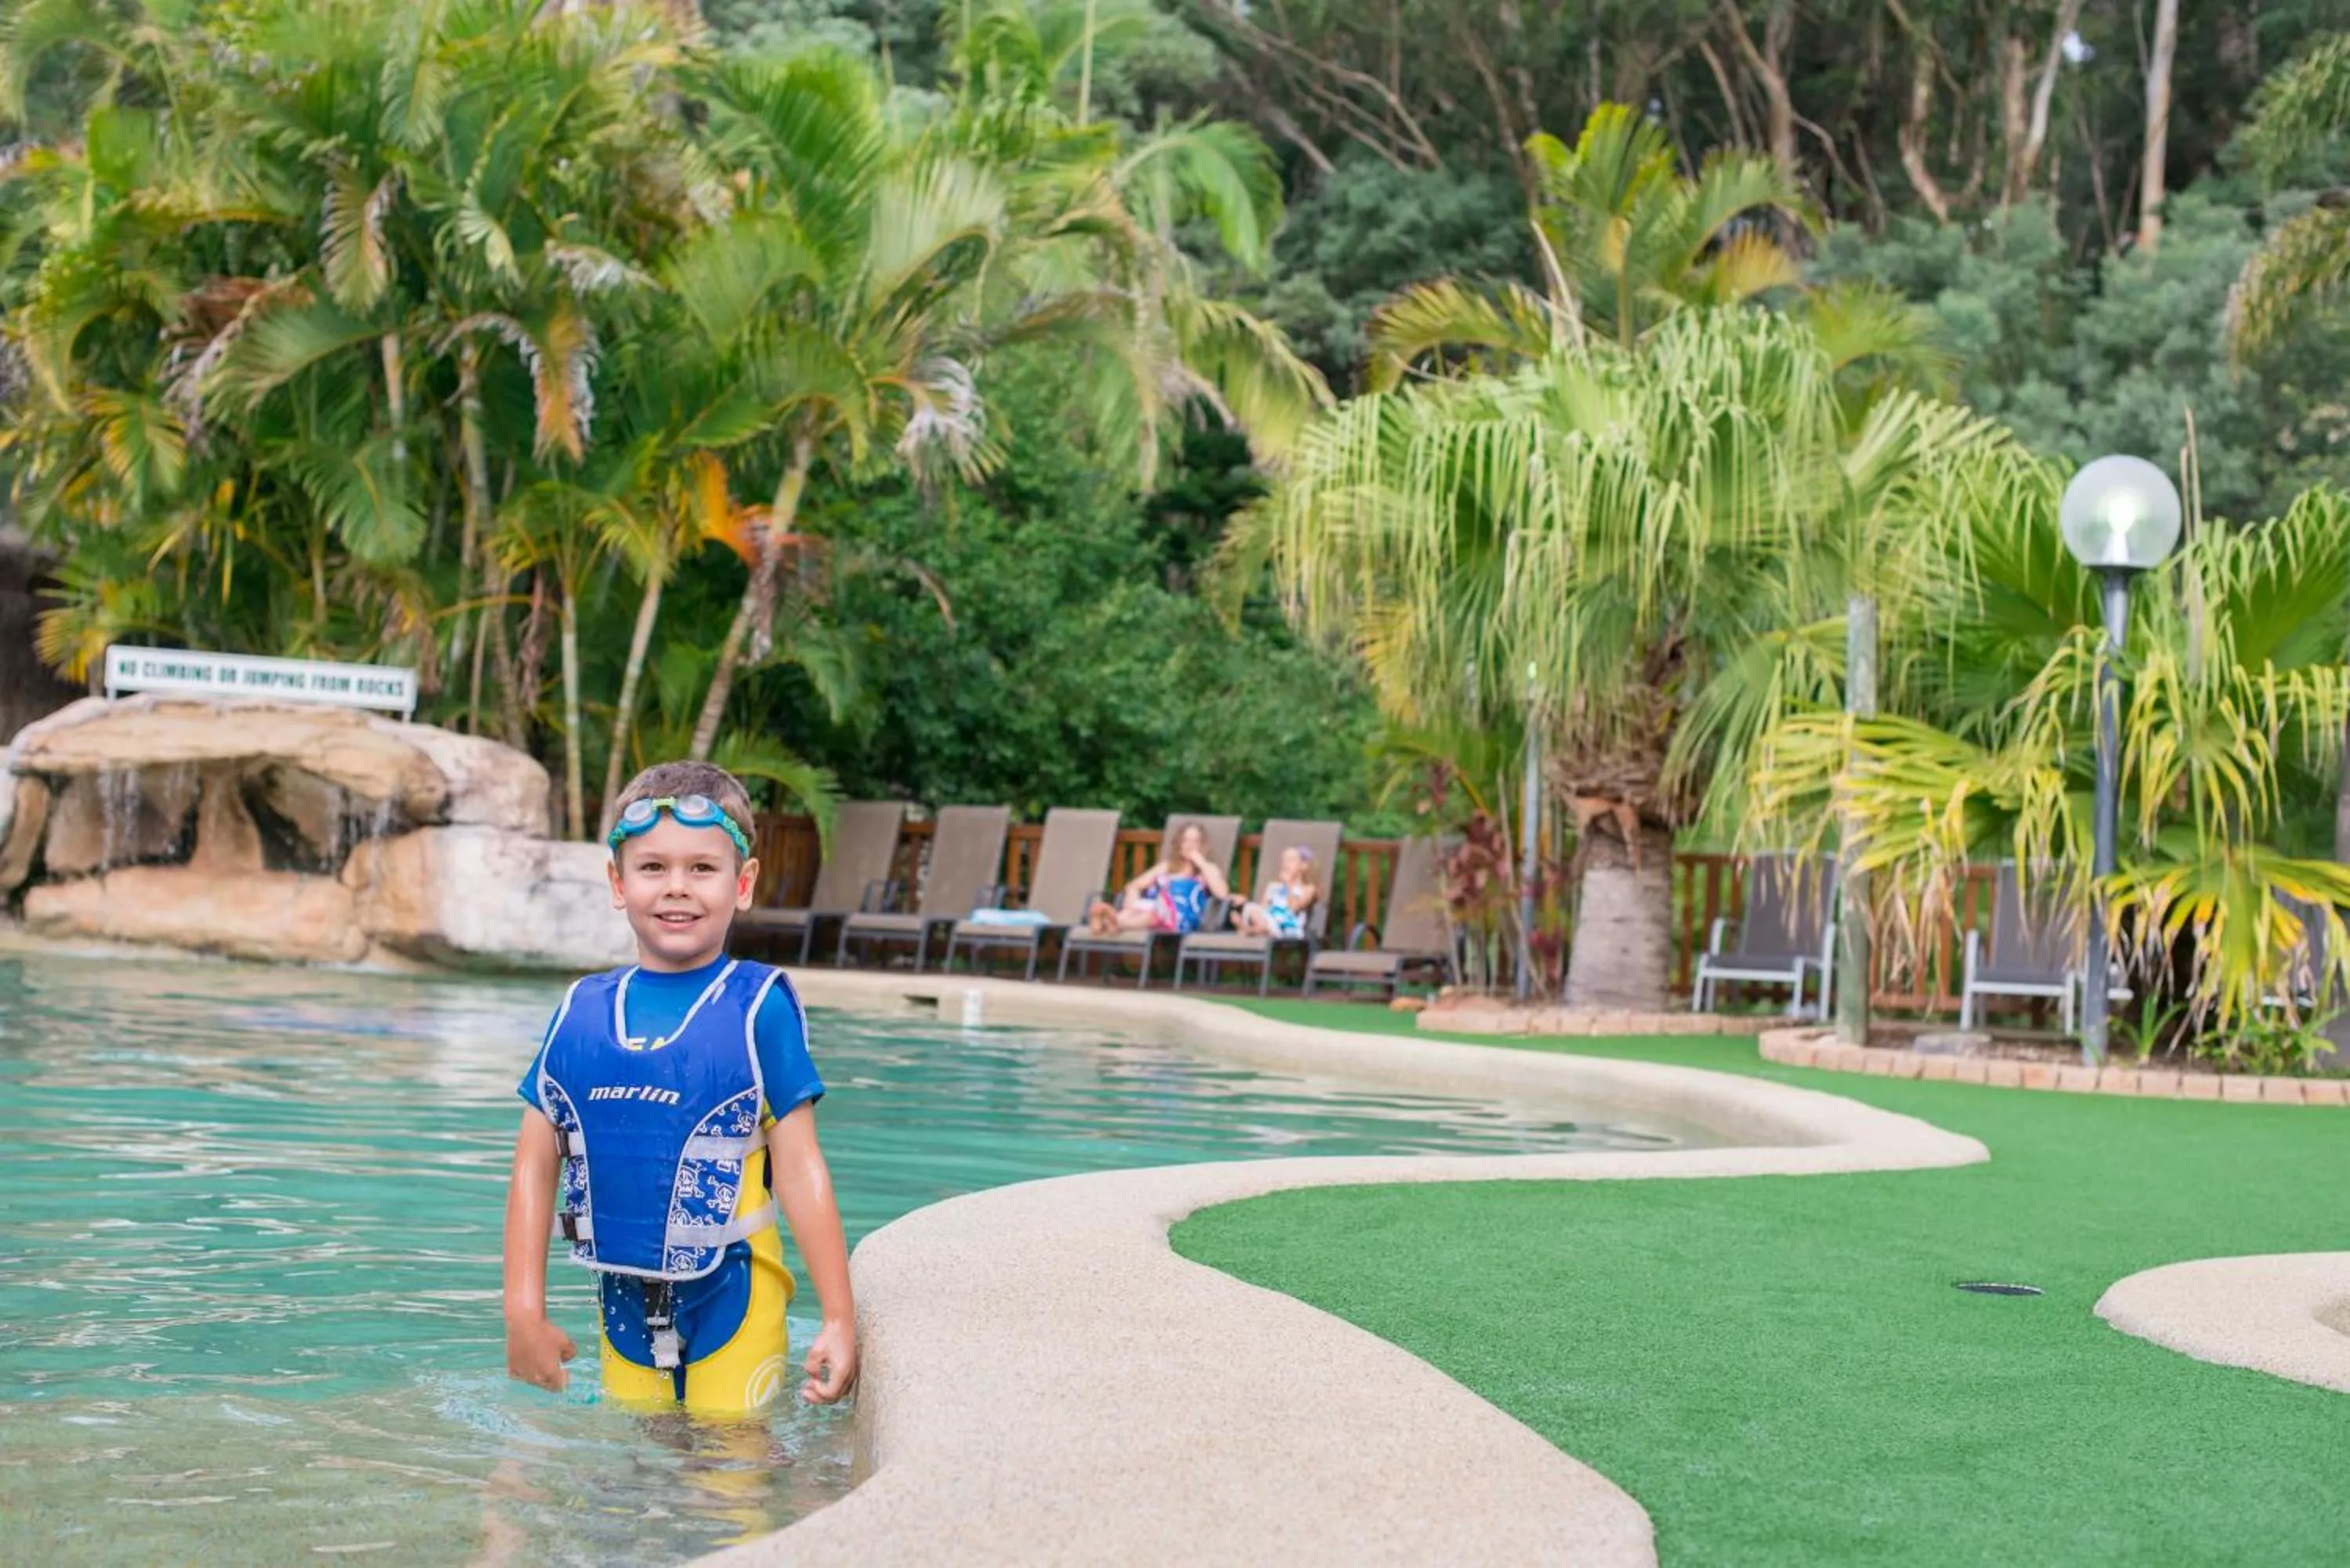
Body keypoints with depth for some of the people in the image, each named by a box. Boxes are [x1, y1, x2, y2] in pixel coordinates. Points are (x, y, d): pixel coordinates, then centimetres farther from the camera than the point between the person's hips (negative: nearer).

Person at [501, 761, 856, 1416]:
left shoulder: (759, 1007, -6)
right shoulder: (581, 1013, 3)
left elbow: (800, 1169, -7)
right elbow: (536, 1166, 6)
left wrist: (840, 1320, -8)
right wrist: (524, 1314, 1)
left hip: (731, 1305, -3)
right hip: (623, 1305, 4)